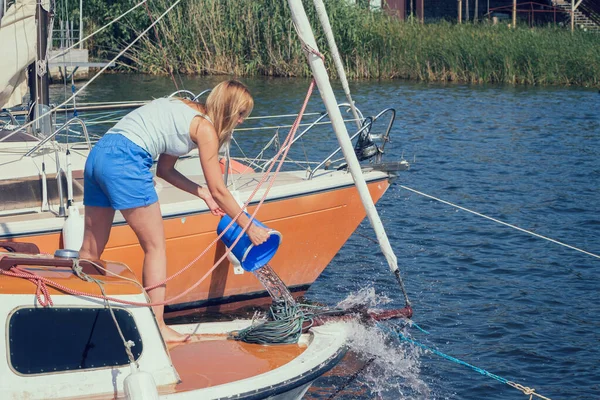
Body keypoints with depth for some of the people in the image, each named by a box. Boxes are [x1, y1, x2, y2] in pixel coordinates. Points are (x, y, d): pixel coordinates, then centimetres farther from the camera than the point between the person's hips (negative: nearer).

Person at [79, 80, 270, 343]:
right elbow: (219, 191, 3)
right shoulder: (205, 128, 1)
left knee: (91, 249, 12)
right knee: (156, 247, 2)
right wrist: (250, 228, 10)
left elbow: (164, 169, 28)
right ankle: (157, 328, 3)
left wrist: (201, 192, 29)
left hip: (98, 153, 9)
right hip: (126, 161, -9)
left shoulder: (186, 111, 25)